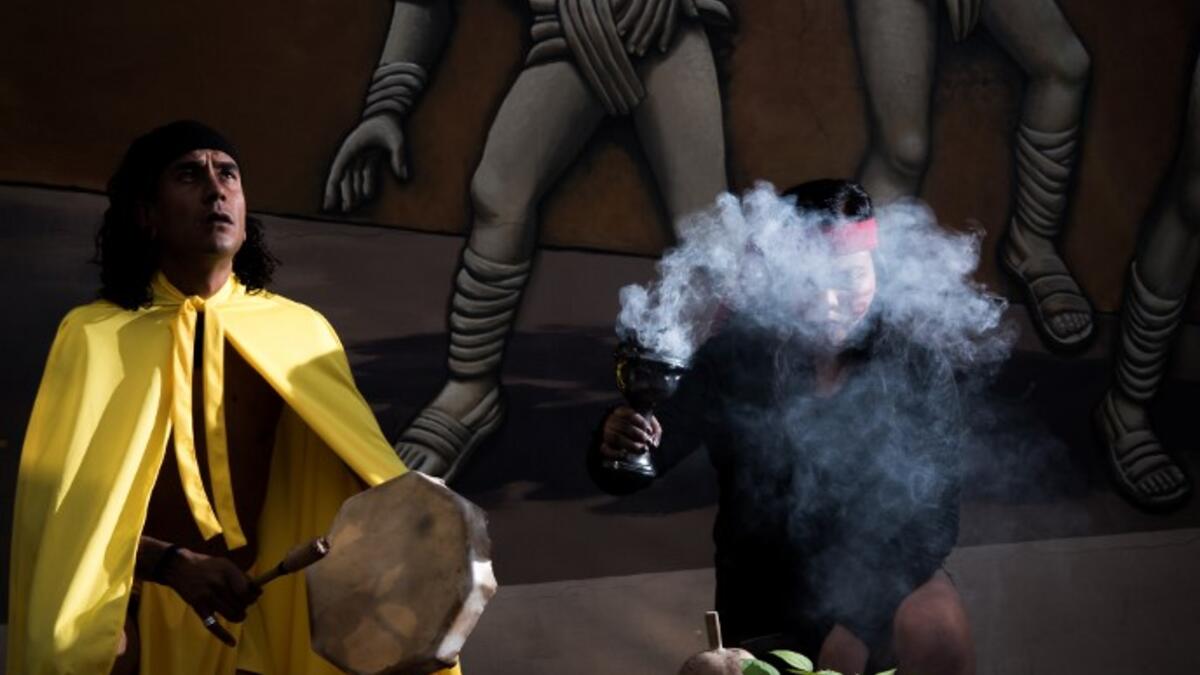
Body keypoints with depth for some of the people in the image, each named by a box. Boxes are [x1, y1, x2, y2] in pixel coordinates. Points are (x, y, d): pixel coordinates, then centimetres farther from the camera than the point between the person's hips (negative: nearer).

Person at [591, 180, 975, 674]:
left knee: (940, 634, -27)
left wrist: (853, 628, -22)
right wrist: (616, 446, -35)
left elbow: (933, 519, -9)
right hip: (764, 612, 1)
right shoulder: (733, 362, -10)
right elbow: (626, 475, -10)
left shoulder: (920, 374, -10)